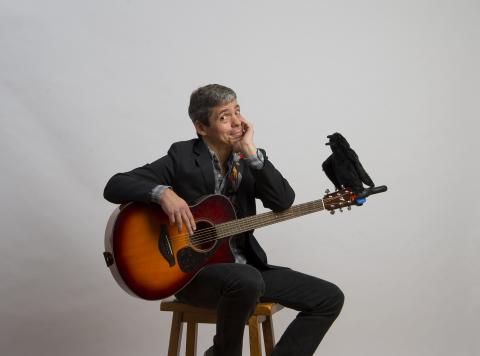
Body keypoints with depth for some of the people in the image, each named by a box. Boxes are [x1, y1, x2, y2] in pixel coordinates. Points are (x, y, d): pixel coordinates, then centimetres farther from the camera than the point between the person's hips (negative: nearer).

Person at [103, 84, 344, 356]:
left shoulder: (249, 159, 6)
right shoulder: (183, 158, -6)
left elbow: (283, 201, -11)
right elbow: (115, 187, -12)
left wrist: (250, 150, -16)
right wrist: (163, 192, -29)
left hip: (247, 267, 6)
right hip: (192, 270, -5)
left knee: (330, 298, -5)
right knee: (248, 281, -39)